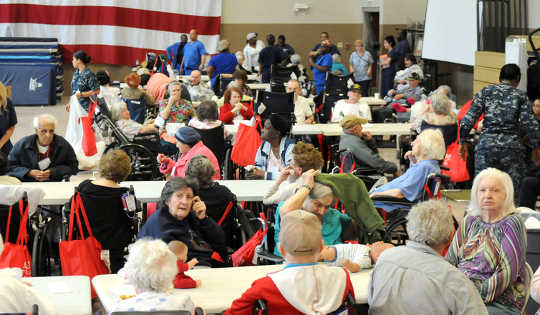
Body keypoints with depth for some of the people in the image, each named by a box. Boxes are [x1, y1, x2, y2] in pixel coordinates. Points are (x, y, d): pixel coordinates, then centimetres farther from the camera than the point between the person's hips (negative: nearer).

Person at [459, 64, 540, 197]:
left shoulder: (485, 92, 9)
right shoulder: (520, 96, 5)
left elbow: (468, 120, 3)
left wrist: (462, 142, 12)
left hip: (486, 144, 1)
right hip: (512, 146, -1)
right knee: (513, 191, 4)